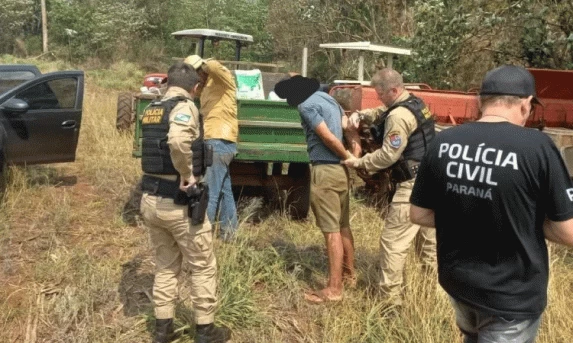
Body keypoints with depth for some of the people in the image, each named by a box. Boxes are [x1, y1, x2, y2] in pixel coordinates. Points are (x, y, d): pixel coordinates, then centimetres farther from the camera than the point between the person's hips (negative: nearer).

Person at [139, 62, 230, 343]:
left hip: (150, 199, 8)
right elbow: (178, 140, -34)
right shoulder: (185, 106, -15)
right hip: (179, 203, -7)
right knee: (203, 268, 9)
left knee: (165, 266, 20)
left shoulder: (150, 110, 11)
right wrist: (188, 175, -23)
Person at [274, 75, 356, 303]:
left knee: (331, 231, -5)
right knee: (343, 226, 18)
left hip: (325, 170, -9)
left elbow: (328, 137, -16)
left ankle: (334, 289, 1)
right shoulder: (327, 98, 16)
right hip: (340, 169, 9)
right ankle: (349, 273, 31)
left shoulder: (306, 105, -11)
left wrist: (348, 158, -3)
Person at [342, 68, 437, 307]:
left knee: (393, 241, -5)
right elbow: (380, 114, 24)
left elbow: (388, 155, -19)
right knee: (430, 238, 19)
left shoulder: (400, 115, -18)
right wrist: (360, 115, 6)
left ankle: (391, 298, -1)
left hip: (413, 186, -11)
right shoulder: (415, 103, 13)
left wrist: (358, 162, -8)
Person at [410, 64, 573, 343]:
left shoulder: (442, 142, -8)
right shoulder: (536, 145, -20)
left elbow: (419, 215, 1)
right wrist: (527, 219, 3)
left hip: (456, 281, 5)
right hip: (512, 297, -5)